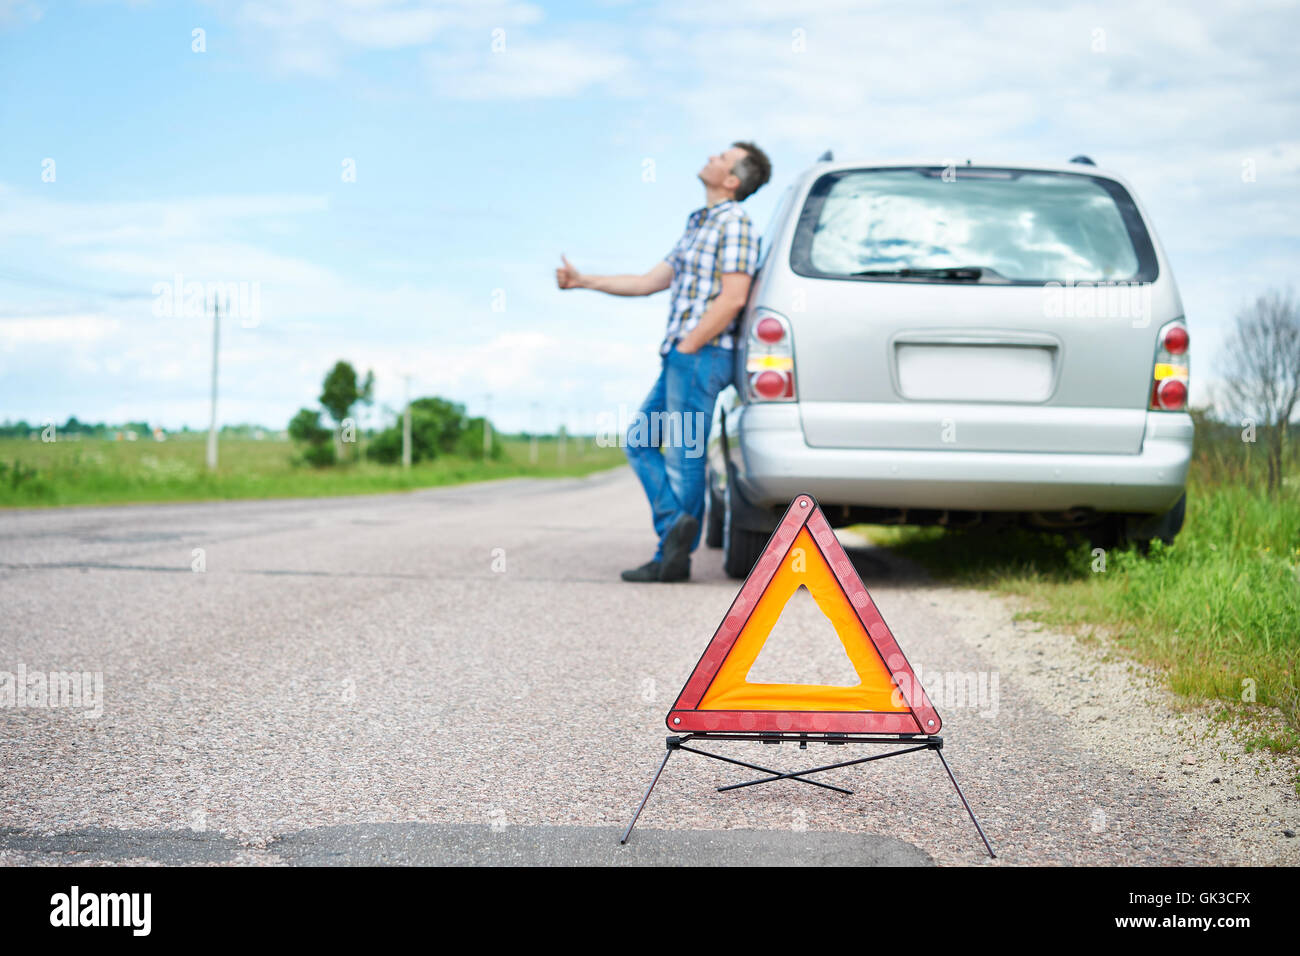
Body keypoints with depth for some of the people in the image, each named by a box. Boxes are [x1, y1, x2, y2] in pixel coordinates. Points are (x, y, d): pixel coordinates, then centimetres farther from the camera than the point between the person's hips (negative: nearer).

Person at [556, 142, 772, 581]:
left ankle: (674, 557, -5)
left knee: (683, 455, -7)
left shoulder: (734, 223, -8)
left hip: (702, 358, -10)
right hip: (680, 361, 10)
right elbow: (649, 282, 24)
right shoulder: (698, 225, 21)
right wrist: (583, 280, 22)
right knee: (640, 440, 8)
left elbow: (732, 298, -18)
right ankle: (675, 525, -1)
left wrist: (686, 347, -15)